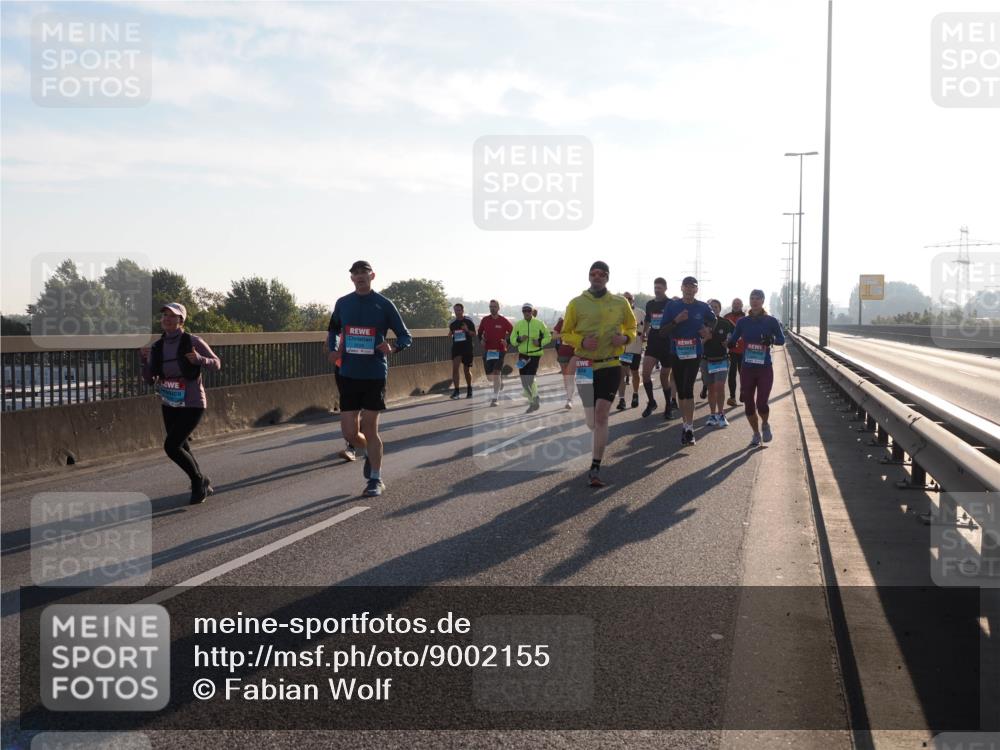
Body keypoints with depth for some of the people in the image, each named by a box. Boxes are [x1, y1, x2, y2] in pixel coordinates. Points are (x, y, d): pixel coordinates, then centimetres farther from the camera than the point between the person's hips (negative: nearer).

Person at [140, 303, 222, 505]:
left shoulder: (193, 342, -12)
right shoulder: (157, 347, 0)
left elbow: (216, 364, -6)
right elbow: (149, 379, 3)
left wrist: (199, 359, -25)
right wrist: (144, 360, -15)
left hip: (192, 405, -6)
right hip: (169, 405, 6)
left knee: (171, 446, -15)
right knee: (182, 448, 15)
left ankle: (198, 481, 7)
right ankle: (202, 485, 37)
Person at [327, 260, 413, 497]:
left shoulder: (384, 305, -3)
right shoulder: (342, 303, 7)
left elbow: (406, 336, 1)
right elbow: (333, 330, 23)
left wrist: (393, 348, -20)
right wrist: (333, 349, 3)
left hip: (375, 375, -3)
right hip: (349, 375, 3)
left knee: (369, 429, -2)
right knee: (350, 432, 2)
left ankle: (376, 479, 13)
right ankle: (368, 454, 35)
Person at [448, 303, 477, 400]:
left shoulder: (468, 321, -1)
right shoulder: (452, 323, 7)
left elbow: (474, 334, -1)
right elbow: (450, 336, 15)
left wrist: (467, 330, -20)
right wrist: (450, 333, -8)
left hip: (467, 348, -2)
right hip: (456, 347, 2)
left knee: (467, 370, 8)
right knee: (455, 367, -15)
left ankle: (469, 389, 27)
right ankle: (456, 390, -14)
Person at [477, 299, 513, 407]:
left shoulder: (504, 321, -4)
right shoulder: (484, 320, 4)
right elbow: (480, 332, 19)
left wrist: (507, 341, -10)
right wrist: (481, 339, 0)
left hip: (500, 350, -4)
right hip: (487, 350, 4)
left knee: (497, 373, -13)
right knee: (489, 375, 6)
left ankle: (495, 398, -11)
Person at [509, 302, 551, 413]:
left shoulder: (539, 324, -2)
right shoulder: (518, 324, 5)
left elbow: (548, 337, 6)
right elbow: (512, 339, 6)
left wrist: (540, 343, -12)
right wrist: (519, 339, -14)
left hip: (535, 355, -4)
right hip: (522, 355, 4)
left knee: (530, 379, -16)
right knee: (524, 382, 6)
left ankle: (535, 399, 7)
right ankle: (533, 402, 25)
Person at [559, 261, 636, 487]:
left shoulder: (621, 303, 3)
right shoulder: (577, 303, 0)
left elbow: (631, 327, 17)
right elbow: (566, 333, 6)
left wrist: (625, 338, -6)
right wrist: (581, 341, -14)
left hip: (611, 366, -1)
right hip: (586, 367, 1)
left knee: (601, 416, -12)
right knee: (591, 421, 8)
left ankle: (595, 468, -8)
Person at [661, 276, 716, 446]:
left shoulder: (703, 308, 2)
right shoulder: (672, 306, 1)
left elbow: (713, 321, 23)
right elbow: (663, 330, -3)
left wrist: (708, 331, 3)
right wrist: (676, 320, -18)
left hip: (694, 353, -2)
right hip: (676, 353, 2)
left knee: (688, 389, -15)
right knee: (680, 391, 9)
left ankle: (689, 428, -15)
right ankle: (686, 424, 22)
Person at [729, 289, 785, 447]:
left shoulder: (771, 321, -1)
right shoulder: (743, 322, 5)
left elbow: (782, 339, -5)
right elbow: (732, 339, 8)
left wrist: (771, 340, -25)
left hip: (765, 369, -2)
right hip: (747, 369, 3)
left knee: (761, 403, -11)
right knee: (748, 404, 4)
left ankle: (765, 425, 22)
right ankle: (756, 434, 24)